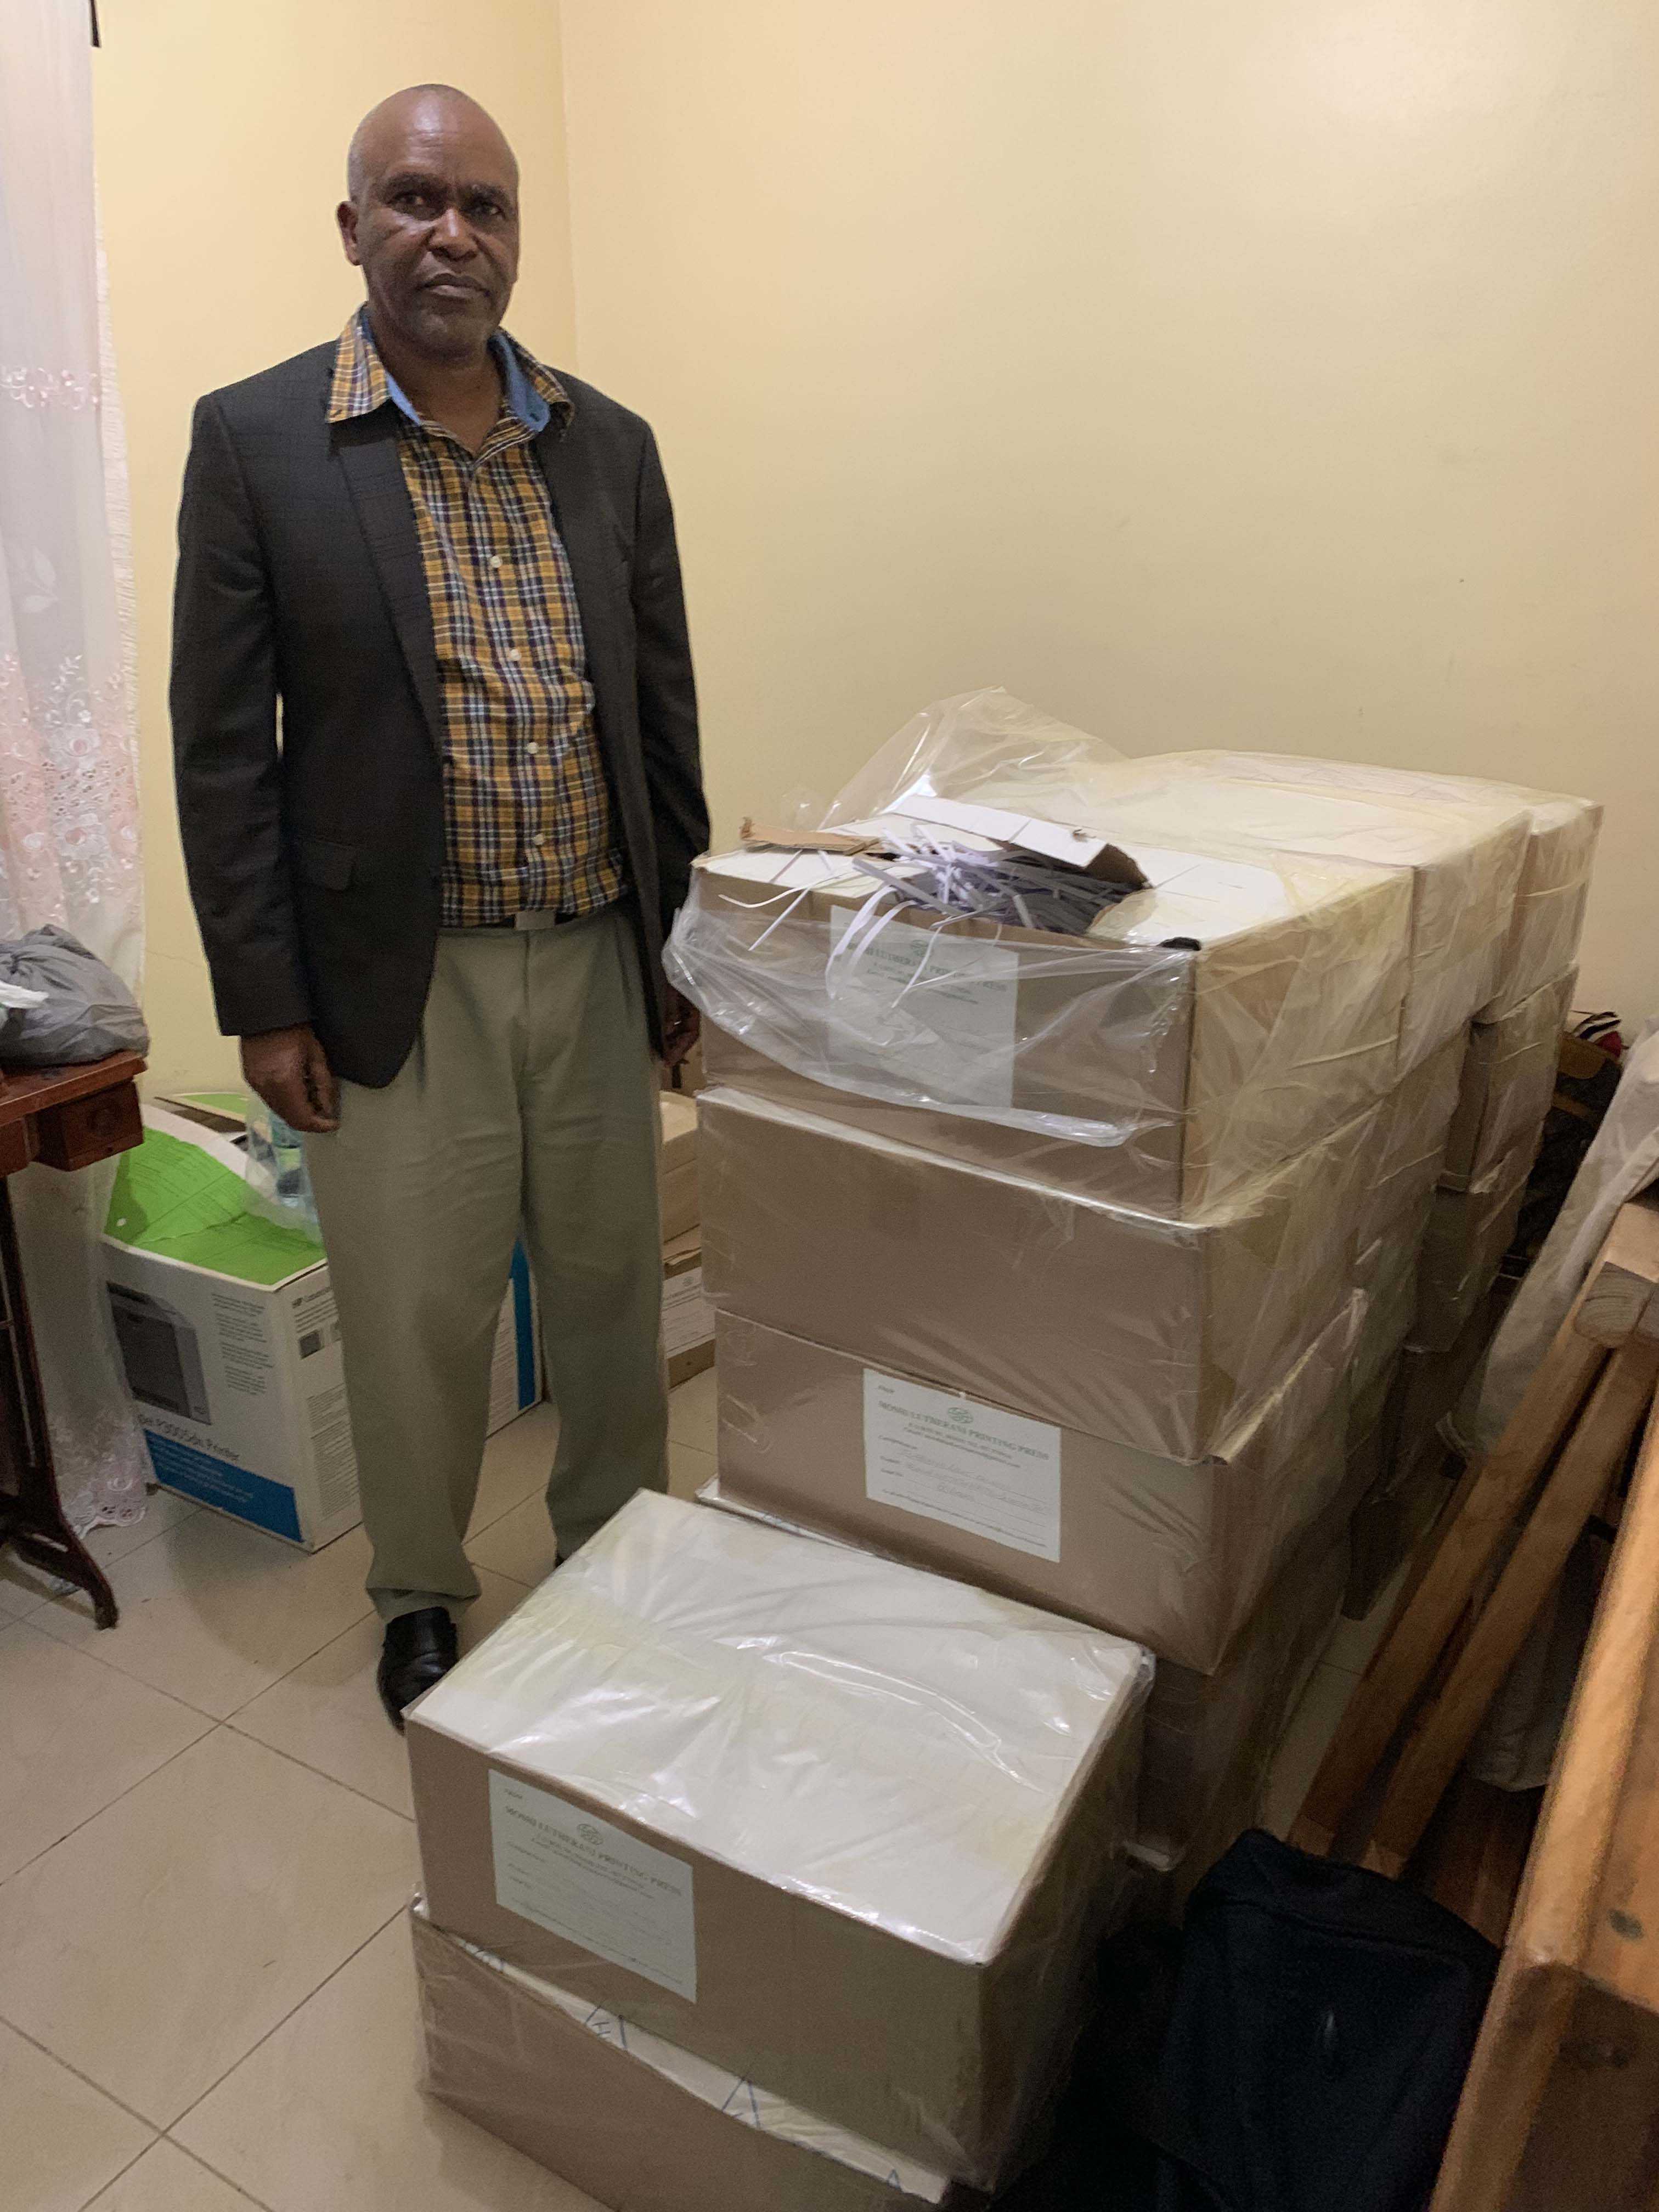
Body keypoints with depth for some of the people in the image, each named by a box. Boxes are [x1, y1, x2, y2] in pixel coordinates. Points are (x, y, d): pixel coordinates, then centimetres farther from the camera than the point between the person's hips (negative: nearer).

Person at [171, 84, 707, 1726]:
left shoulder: (610, 444, 8)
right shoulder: (254, 438, -2)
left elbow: (664, 714, 10)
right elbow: (222, 745, -4)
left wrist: (684, 950, 8)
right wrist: (263, 1001, -7)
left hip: (599, 964, 3)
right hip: (398, 977, -3)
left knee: (611, 1287, 14)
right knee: (416, 1318, 8)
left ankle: (616, 1552, 38)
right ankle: (417, 1599, 33)